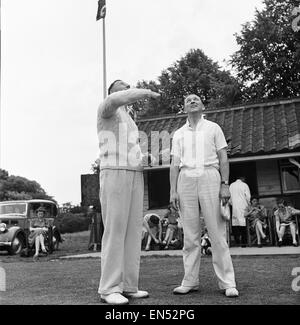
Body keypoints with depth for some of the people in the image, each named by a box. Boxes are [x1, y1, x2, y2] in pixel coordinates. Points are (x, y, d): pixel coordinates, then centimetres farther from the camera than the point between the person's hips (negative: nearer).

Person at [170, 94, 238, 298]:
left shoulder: (213, 128, 14)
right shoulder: (179, 134, 19)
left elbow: (223, 158, 6)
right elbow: (175, 164, 13)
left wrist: (225, 184, -6)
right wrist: (173, 190, 1)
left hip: (209, 176, -2)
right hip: (186, 179, 2)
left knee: (217, 231, -6)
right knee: (190, 234, 1)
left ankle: (227, 282, -2)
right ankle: (190, 281, 6)